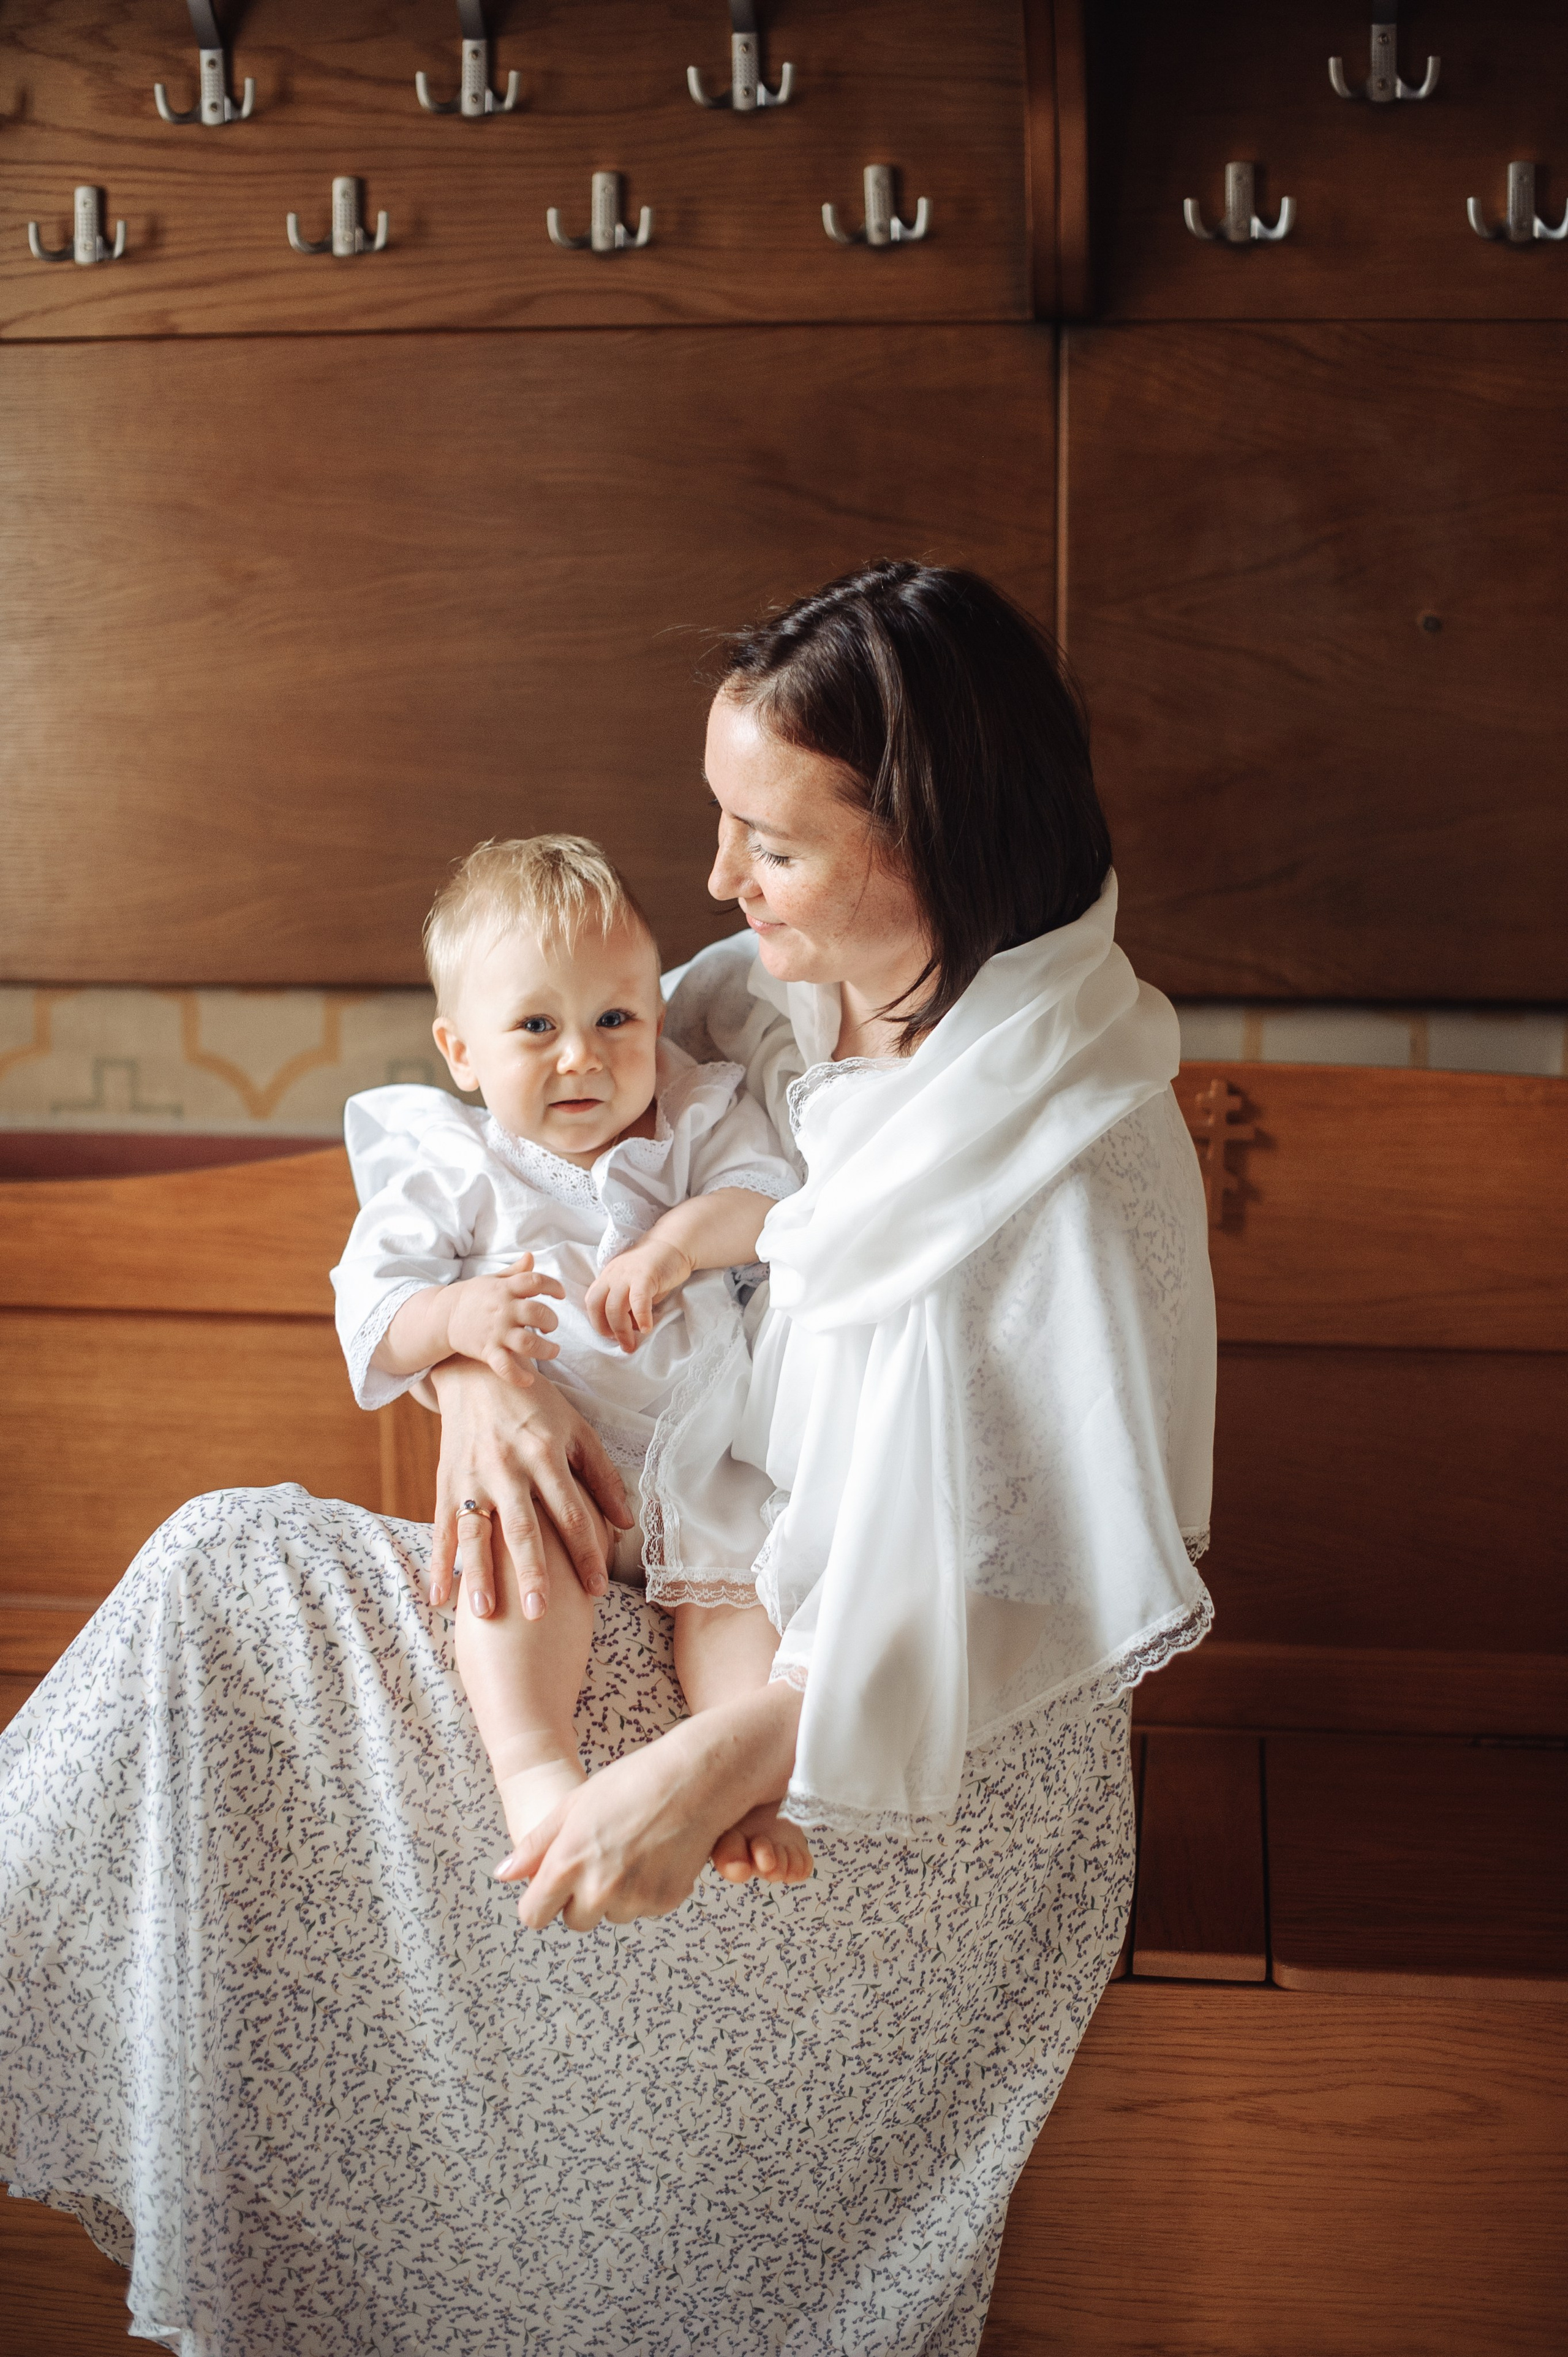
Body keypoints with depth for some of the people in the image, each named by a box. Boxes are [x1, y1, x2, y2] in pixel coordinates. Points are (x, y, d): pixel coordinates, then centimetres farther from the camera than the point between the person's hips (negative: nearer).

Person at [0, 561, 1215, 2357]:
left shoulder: (1081, 1159, -25)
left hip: (931, 1781, -7)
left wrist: (720, 1765, -32)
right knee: (229, 1572, -8)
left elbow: (1069, 1596, -26)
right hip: (733, 1600, 7)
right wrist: (473, 1367, -14)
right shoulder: (780, 992, -2)